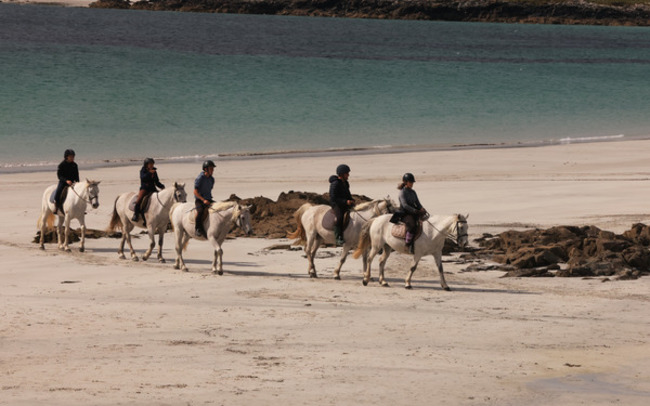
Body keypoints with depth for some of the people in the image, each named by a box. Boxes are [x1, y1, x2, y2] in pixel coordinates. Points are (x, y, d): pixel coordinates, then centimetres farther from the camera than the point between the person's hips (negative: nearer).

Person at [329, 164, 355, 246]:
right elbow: (333, 198, -18)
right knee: (340, 217, -36)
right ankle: (338, 238, -40)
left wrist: (351, 200, 5)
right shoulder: (335, 184, -13)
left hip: (345, 204, 9)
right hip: (336, 205, -9)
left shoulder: (346, 183, 15)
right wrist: (345, 201, -26)